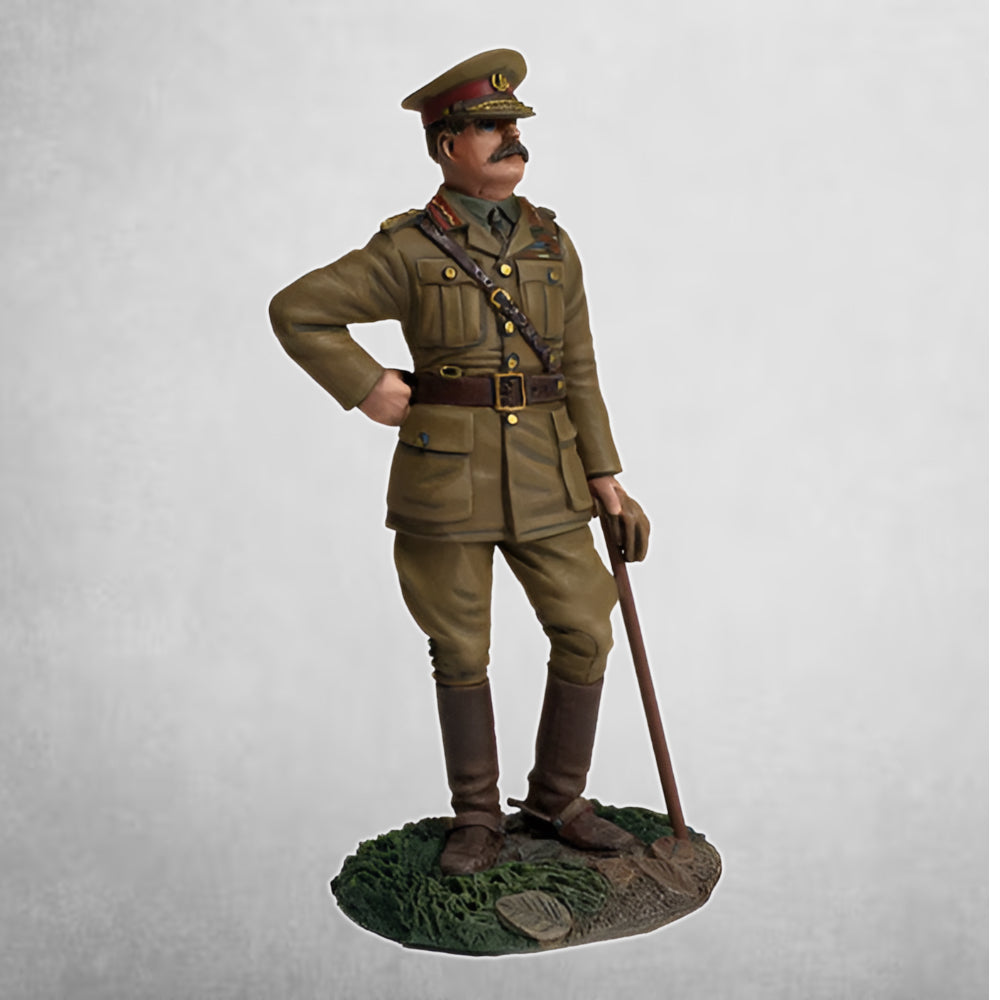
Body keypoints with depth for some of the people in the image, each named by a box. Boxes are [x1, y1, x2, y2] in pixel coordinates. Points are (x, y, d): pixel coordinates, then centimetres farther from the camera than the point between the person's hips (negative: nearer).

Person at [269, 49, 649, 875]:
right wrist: (367, 389, -8)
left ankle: (556, 797, 22)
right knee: (462, 651, 5)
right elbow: (296, 312, -1)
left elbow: (576, 371, 7)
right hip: (447, 474, -3)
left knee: (586, 633, 2)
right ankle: (478, 819, 23)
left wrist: (606, 480, 3)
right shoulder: (410, 251, -4)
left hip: (543, 476, 4)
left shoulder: (551, 243, 8)